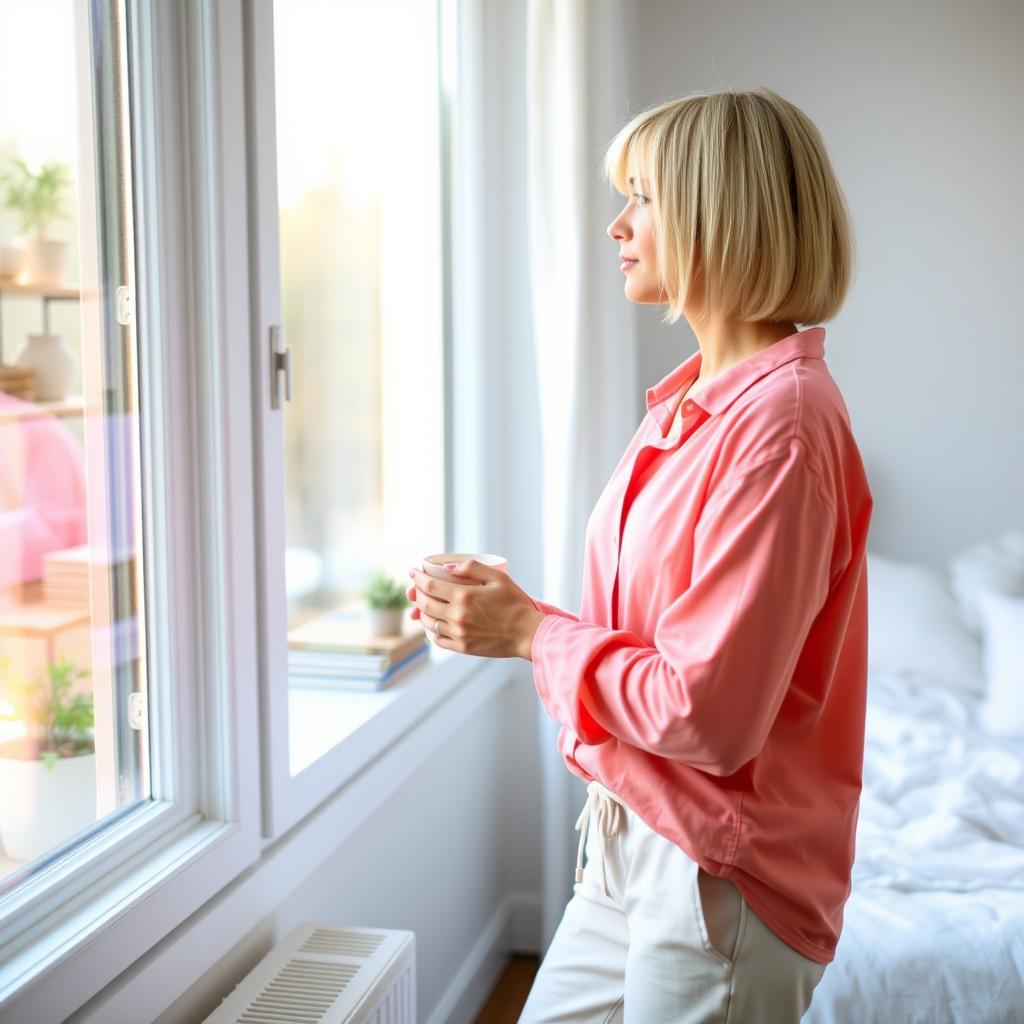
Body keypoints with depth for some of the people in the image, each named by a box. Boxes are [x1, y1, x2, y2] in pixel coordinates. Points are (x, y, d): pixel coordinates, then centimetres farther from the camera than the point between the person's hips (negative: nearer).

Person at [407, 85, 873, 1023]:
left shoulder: (782, 424, -22)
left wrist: (531, 630, -14)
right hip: (632, 845, 9)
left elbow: (707, 713, -25)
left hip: (719, 877, -9)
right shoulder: (694, 401, 7)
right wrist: (503, 611, -1)